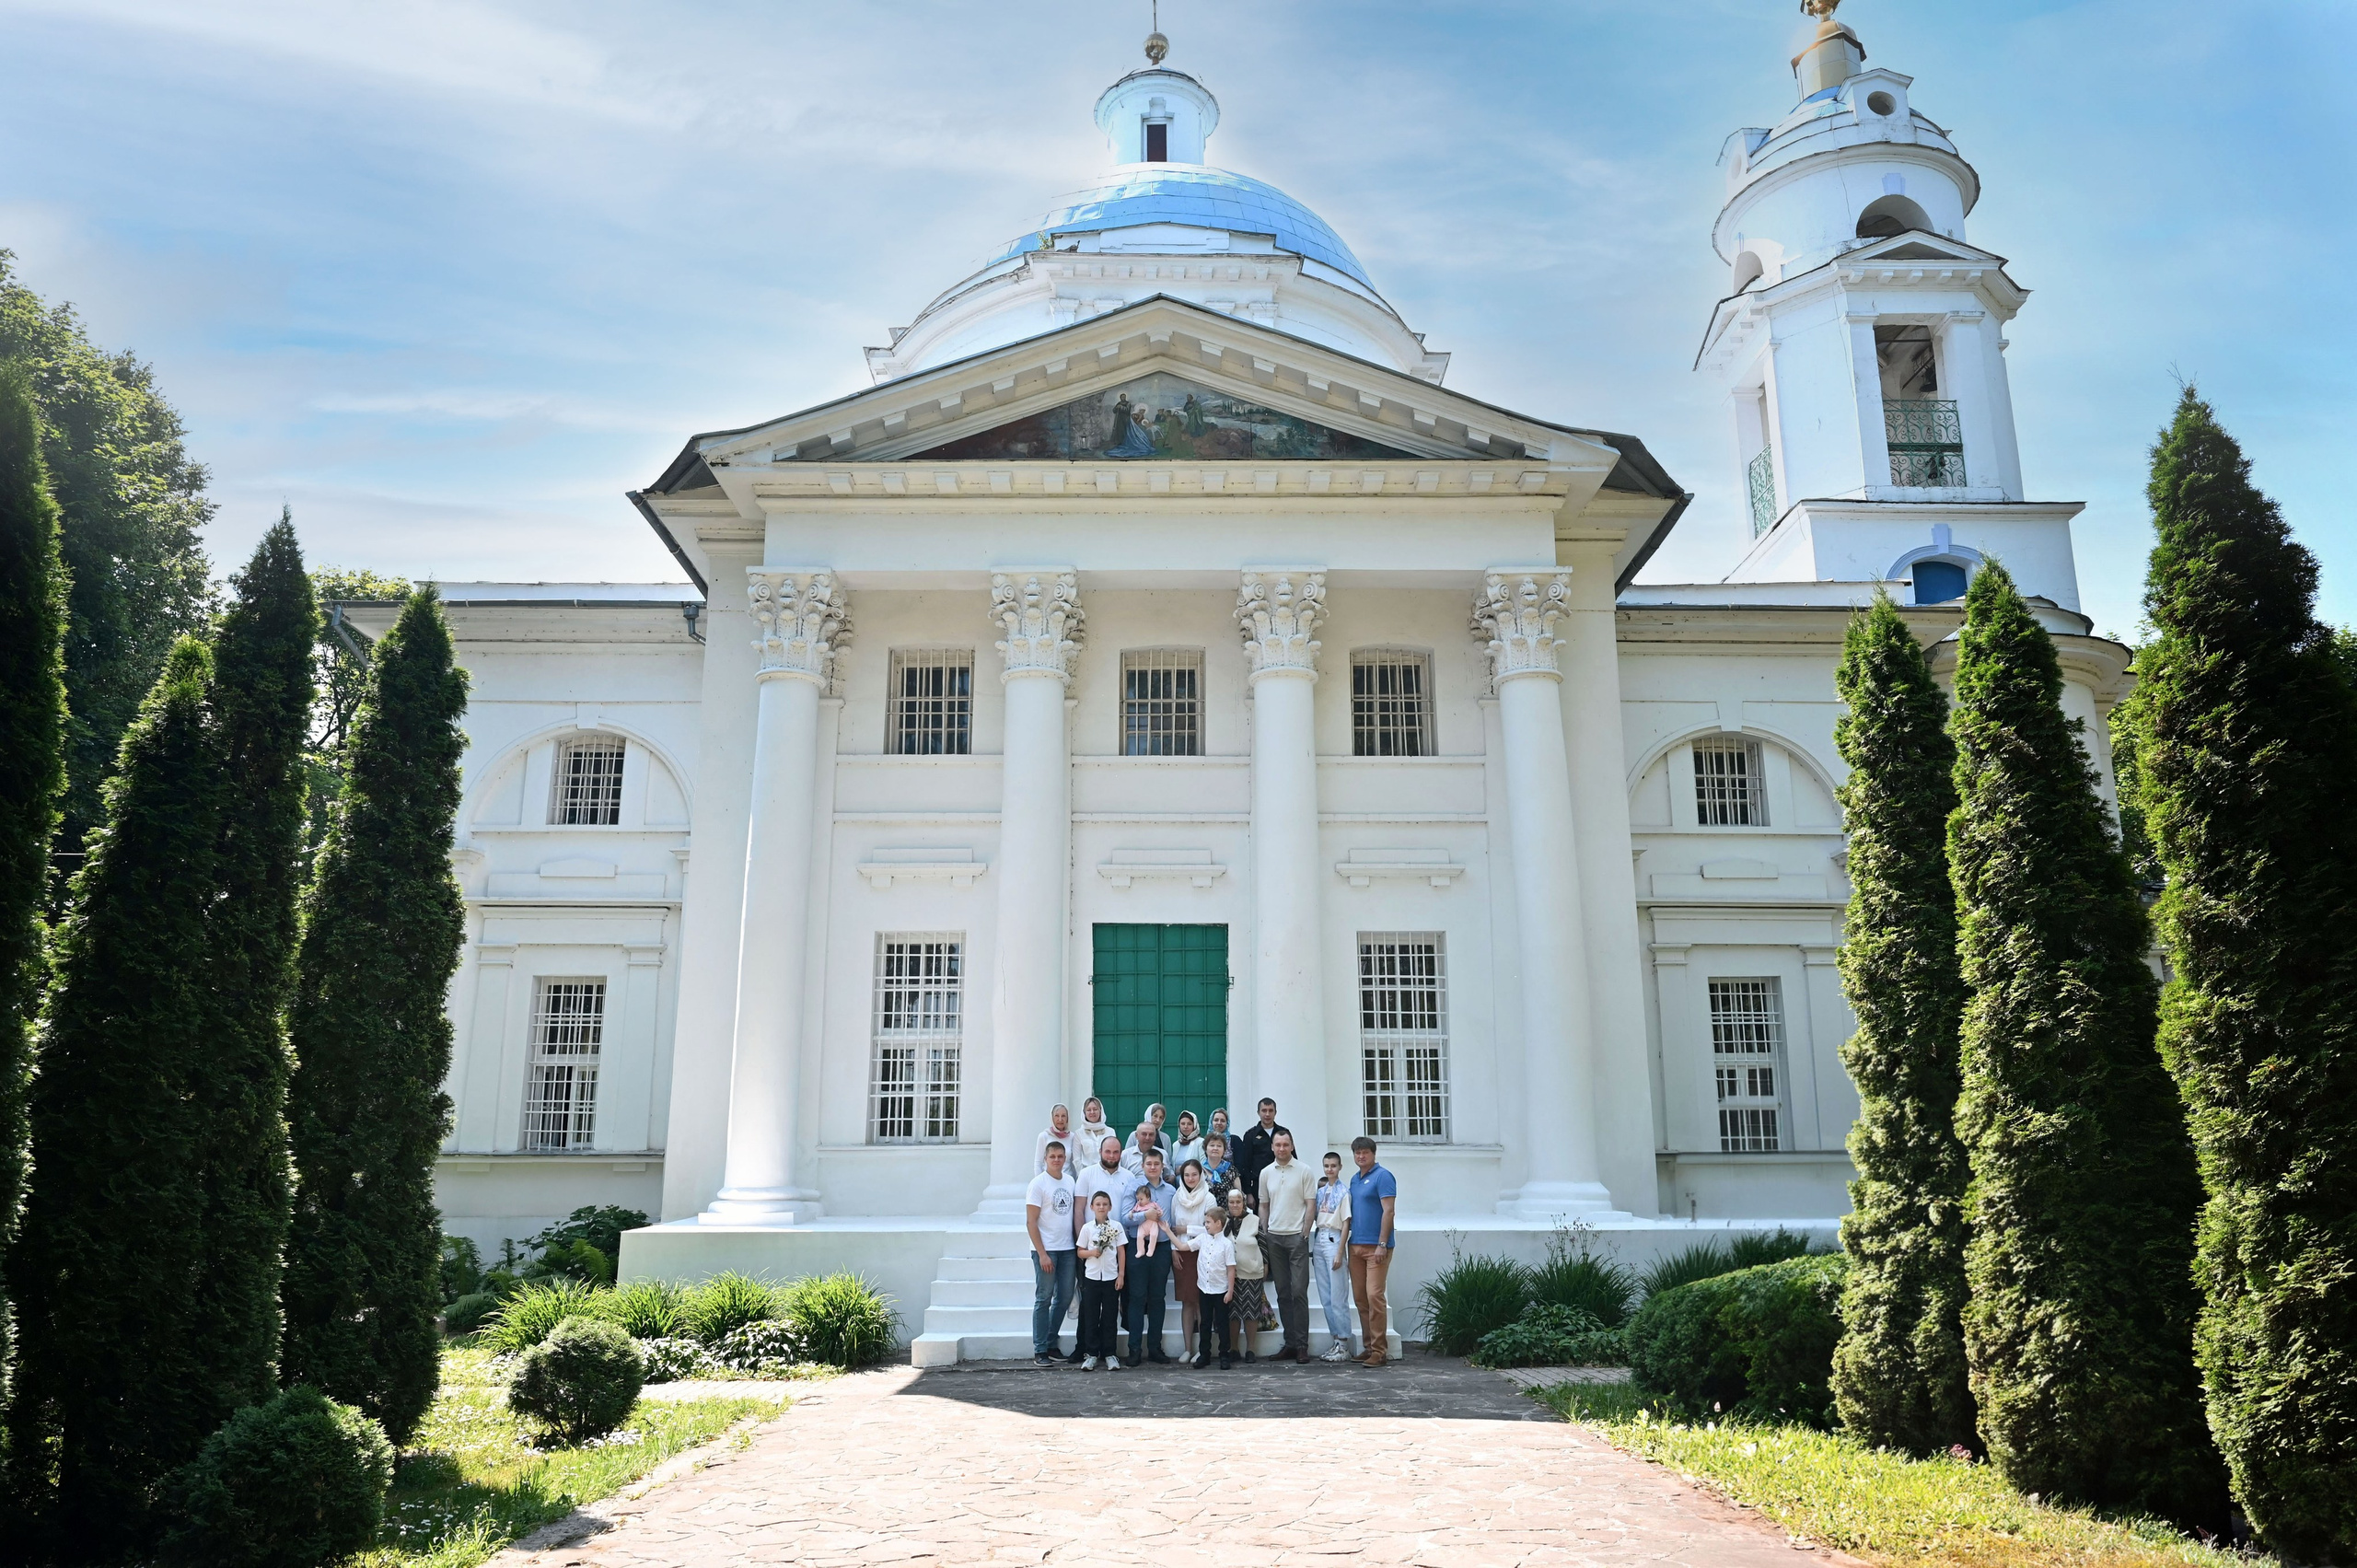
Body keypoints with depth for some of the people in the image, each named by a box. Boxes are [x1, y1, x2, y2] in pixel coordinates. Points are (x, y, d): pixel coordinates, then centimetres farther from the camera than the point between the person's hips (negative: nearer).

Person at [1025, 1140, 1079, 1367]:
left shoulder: (1070, 1181, 9)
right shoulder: (1038, 1183, -8)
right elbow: (1031, 1222, -10)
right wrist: (1042, 1254, -15)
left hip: (1067, 1249, 6)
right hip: (1046, 1250, -6)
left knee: (1064, 1298, 10)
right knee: (1044, 1299, -2)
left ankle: (1051, 1344, 21)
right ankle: (1040, 1351, 5)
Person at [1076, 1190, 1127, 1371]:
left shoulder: (1116, 1227, 1)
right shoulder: (1087, 1228, 1)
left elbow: (1121, 1252, 3)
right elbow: (1080, 1252, 5)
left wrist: (1121, 1275, -1)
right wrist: (1092, 1252, -15)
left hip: (1111, 1277, 0)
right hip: (1092, 1277, 0)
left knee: (1110, 1318, 4)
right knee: (1091, 1317, 2)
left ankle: (1110, 1354, 11)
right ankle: (1091, 1354, 8)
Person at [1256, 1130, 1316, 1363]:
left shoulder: (1304, 1171, -2)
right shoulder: (1266, 1173, 9)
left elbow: (1311, 1204, -2)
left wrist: (1305, 1234, -8)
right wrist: (1264, 1234, 8)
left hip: (1296, 1236, -4)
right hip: (1274, 1237, 4)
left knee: (1299, 1291, -7)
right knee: (1282, 1292, 7)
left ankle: (1302, 1345, -3)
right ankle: (1290, 1342, 14)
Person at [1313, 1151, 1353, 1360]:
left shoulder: (1344, 1191, -6)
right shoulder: (1321, 1191, 13)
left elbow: (1346, 1223, -9)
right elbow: (1315, 1216, 14)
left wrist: (1340, 1253, -13)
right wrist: (1311, 1246, 7)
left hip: (1334, 1239, -7)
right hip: (1318, 1239, 7)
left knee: (1338, 1296, -5)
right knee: (1325, 1297, 10)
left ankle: (1343, 1344, 1)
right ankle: (1335, 1339, 17)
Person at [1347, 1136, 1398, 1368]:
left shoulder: (1382, 1176, -7)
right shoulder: (1354, 1179, 17)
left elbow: (1388, 1211, -13)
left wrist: (1382, 1245, -18)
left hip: (1376, 1247, -8)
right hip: (1356, 1245, 8)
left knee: (1374, 1295, -11)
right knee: (1360, 1297, 8)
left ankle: (1379, 1350, -7)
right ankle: (1369, 1346, 16)